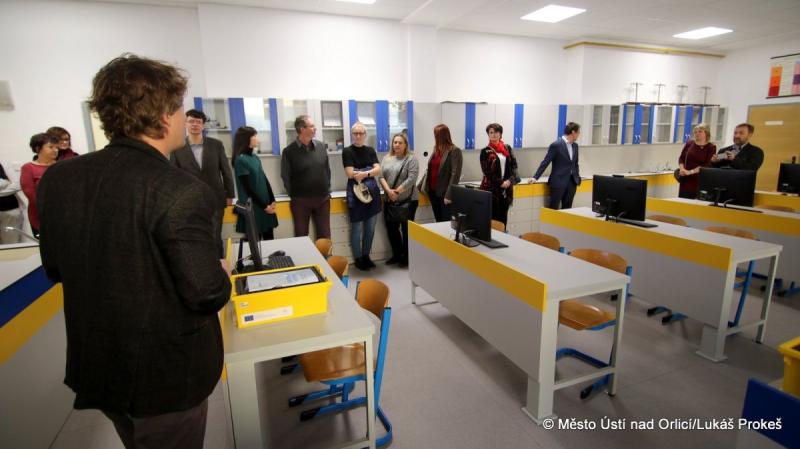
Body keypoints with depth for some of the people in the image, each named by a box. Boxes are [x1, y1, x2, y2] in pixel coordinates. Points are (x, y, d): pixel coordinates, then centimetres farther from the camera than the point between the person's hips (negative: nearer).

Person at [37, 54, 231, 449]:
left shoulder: (58, 178, -6)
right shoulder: (181, 192, -27)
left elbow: (55, 269, 5)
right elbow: (207, 294, -25)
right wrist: (222, 273, -4)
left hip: (95, 365, 6)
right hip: (167, 372, -6)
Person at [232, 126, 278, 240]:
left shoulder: (255, 158, 8)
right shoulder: (240, 160, -12)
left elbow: (265, 181, 9)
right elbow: (248, 189, -14)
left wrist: (272, 202, -1)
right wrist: (264, 206, -11)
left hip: (266, 205, 7)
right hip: (253, 208, -7)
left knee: (269, 237, 10)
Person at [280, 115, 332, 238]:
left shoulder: (321, 146, 4)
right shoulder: (289, 151, -8)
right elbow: (285, 177, -2)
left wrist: (327, 190, 7)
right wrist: (293, 195, 0)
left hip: (323, 198, 3)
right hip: (300, 200, -3)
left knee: (324, 235, 11)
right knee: (301, 237, 10)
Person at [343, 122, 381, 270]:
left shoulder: (370, 150, 11)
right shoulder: (347, 151, -2)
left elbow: (378, 170, -2)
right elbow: (350, 173, -13)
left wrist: (363, 173, -19)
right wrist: (371, 171, -7)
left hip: (372, 192, 5)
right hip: (356, 193, -4)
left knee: (370, 228, 10)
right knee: (357, 229, 2)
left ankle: (366, 256, 25)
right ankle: (358, 259, 16)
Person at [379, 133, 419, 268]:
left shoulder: (411, 159, -4)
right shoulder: (386, 158, 11)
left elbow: (411, 179, -14)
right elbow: (381, 176, 3)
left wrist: (397, 192, -18)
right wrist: (388, 191, -13)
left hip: (408, 200, -5)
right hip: (390, 201, 5)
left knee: (406, 229, 4)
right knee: (391, 228, 10)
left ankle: (406, 257, 17)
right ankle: (397, 255, 26)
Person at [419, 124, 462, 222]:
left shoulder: (455, 151, -8)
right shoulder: (436, 150, 14)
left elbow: (455, 175, -15)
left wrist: (449, 195, -21)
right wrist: (419, 187, 20)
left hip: (444, 193, -7)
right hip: (433, 192, 7)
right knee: (438, 222, 12)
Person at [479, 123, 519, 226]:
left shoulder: (507, 148, 11)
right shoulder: (485, 151, -1)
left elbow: (514, 165, 6)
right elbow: (487, 171, -7)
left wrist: (509, 180, -10)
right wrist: (500, 183, -13)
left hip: (506, 190, 4)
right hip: (491, 189, -4)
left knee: (503, 218, 8)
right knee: (492, 218, -6)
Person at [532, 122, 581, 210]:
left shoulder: (575, 145, 11)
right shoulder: (556, 145, -10)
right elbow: (545, 162, -10)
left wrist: (577, 176, 12)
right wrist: (535, 177, -12)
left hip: (572, 182, 7)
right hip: (558, 182, -7)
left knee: (567, 208, 8)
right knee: (553, 208, -2)